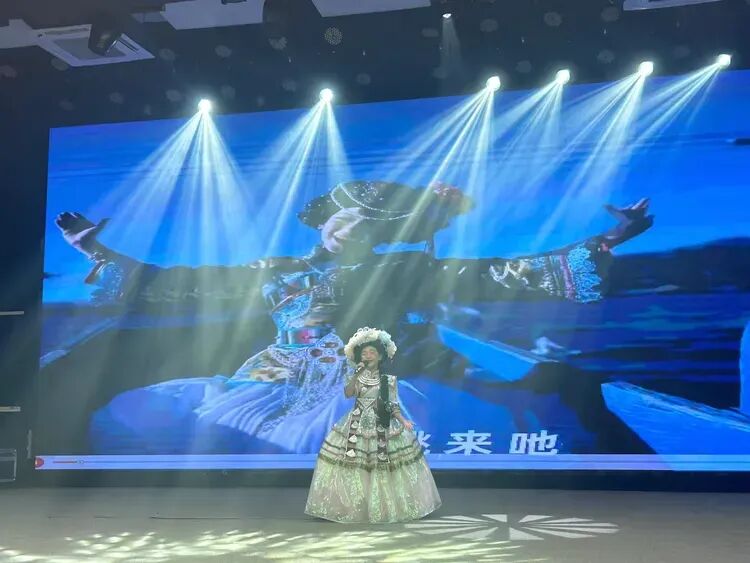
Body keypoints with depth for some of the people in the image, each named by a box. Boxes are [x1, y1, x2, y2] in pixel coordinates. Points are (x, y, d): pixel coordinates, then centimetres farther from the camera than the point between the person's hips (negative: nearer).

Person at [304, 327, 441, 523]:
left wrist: (403, 421, -14)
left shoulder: (388, 380, 0)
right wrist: (357, 374, -21)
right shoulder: (356, 377, 3)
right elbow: (348, 393, -15)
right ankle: (353, 507, 12)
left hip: (382, 426, -1)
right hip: (358, 425, 1)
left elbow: (392, 405, 0)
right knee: (355, 468, 0)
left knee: (382, 466, 0)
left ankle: (385, 507, 14)